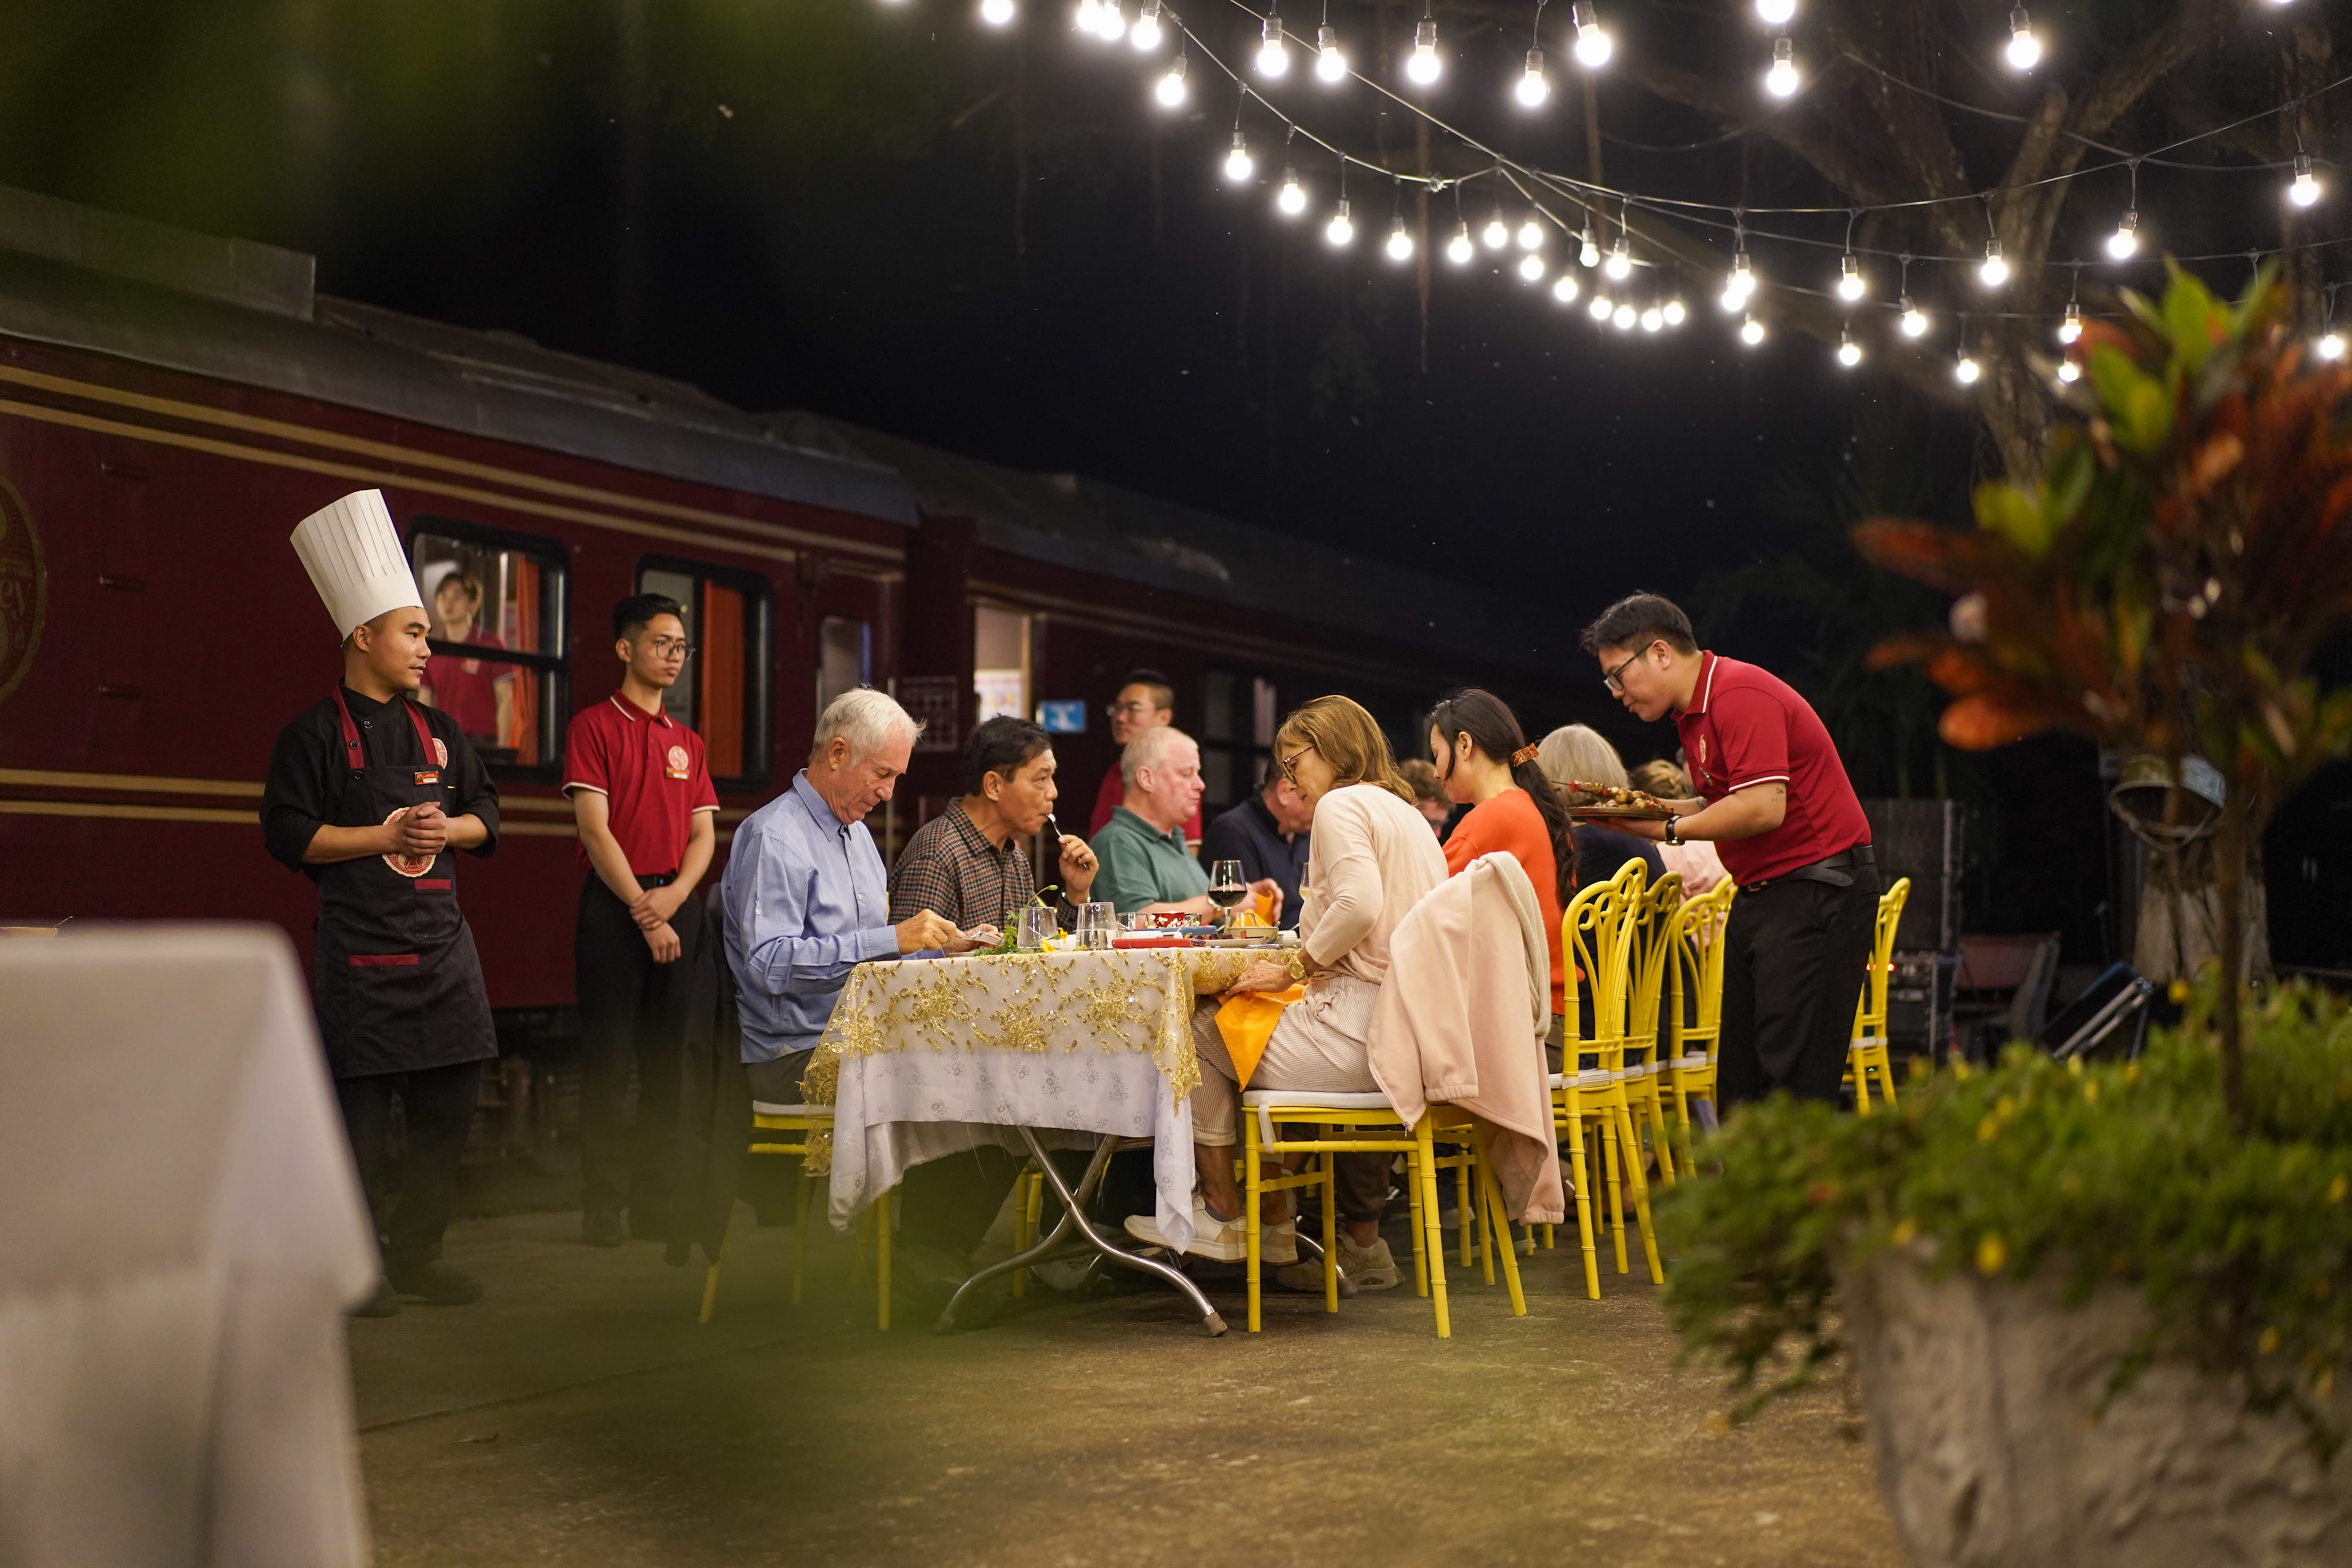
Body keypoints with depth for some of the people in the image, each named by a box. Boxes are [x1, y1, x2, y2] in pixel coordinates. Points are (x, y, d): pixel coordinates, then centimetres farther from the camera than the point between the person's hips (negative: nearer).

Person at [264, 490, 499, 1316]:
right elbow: (287, 834, -8)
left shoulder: (439, 731, 15)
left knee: (448, 1109, 7)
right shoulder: (316, 734, -2)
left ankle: (415, 1254, 19)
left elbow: (486, 813, 17)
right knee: (361, 1115, -2)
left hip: (443, 944, 6)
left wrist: (449, 829, -4)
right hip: (360, 948, -6)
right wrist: (385, 835, -13)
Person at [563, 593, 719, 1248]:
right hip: (614, 904, -5)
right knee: (608, 1058, -4)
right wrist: (643, 911, -13)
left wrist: (674, 895, -7)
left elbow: (704, 833, 12)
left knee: (666, 1058, 4)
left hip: (677, 904, 5)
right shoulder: (594, 726, 1)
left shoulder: (687, 742, 17)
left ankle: (655, 1204, 9)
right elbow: (594, 829, -8)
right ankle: (602, 1208, -1)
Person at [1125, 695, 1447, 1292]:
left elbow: (1359, 904, -24)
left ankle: (1224, 1214, 19)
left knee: (1202, 1033, 6)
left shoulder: (1342, 804, -7)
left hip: (1363, 1030, -10)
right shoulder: (1405, 811, 22)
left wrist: (1294, 968, -13)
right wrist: (1309, 967, 16)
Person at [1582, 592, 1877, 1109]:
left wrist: (1671, 828, -11)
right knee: (1740, 1078, 8)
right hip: (1760, 893, 10)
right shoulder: (1694, 712, 16)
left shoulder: (1741, 694, -16)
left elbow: (1763, 808, -24)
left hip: (1818, 887, -10)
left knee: (1793, 1075, -12)